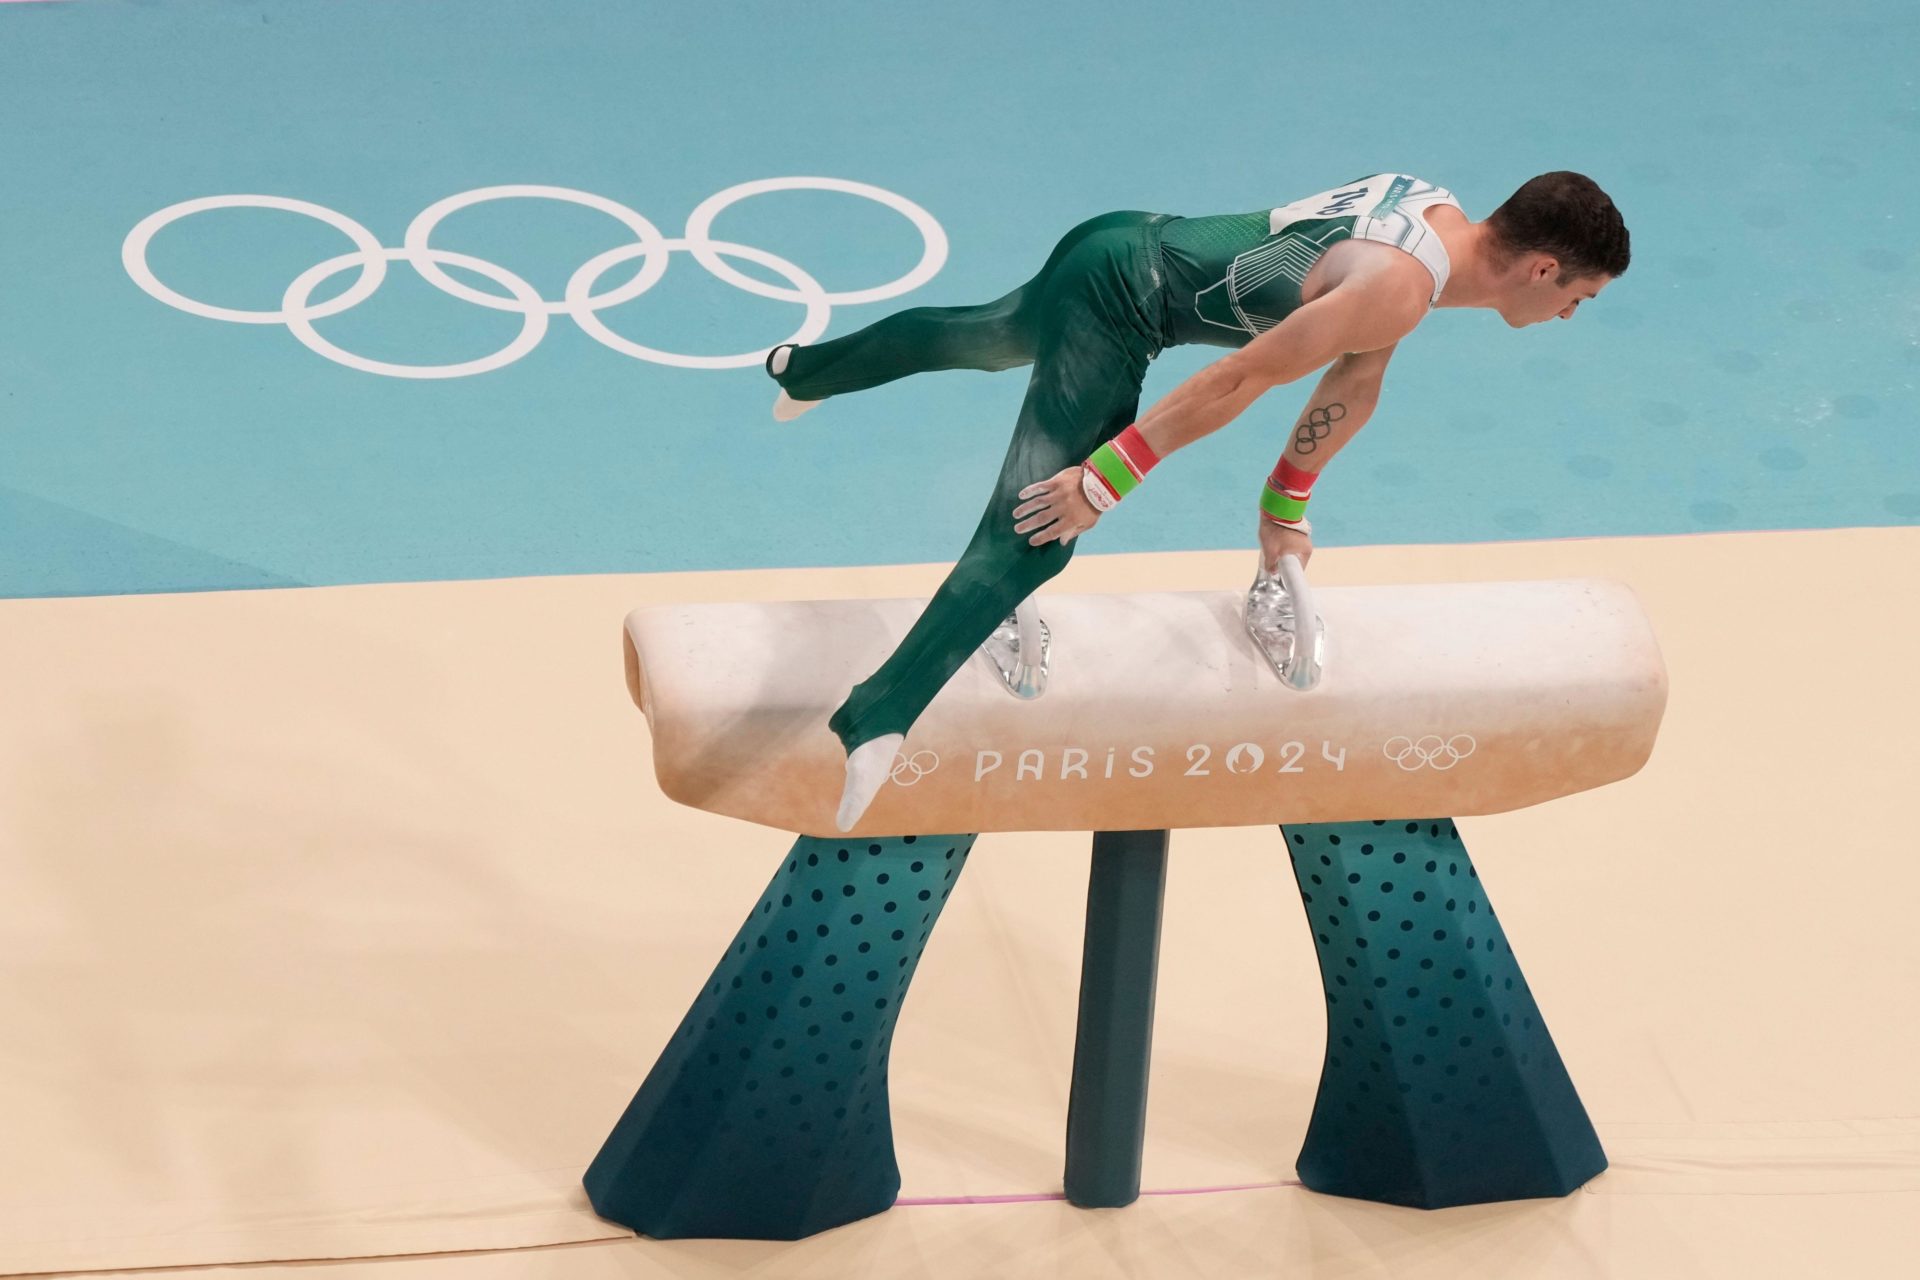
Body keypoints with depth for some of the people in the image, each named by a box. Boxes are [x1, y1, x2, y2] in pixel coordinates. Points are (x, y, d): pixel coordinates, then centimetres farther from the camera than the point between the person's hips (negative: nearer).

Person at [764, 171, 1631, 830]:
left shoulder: (1441, 217, 3)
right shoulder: (1400, 289, -26)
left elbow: (1351, 387, 14)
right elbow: (1239, 380, -27)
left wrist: (1286, 510, 20)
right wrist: (1105, 482, -24)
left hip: (1125, 247, 10)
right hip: (1123, 300, -10)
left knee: (981, 340, 36)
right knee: (1034, 532, -23)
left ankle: (804, 371, 64)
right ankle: (879, 722, -39)